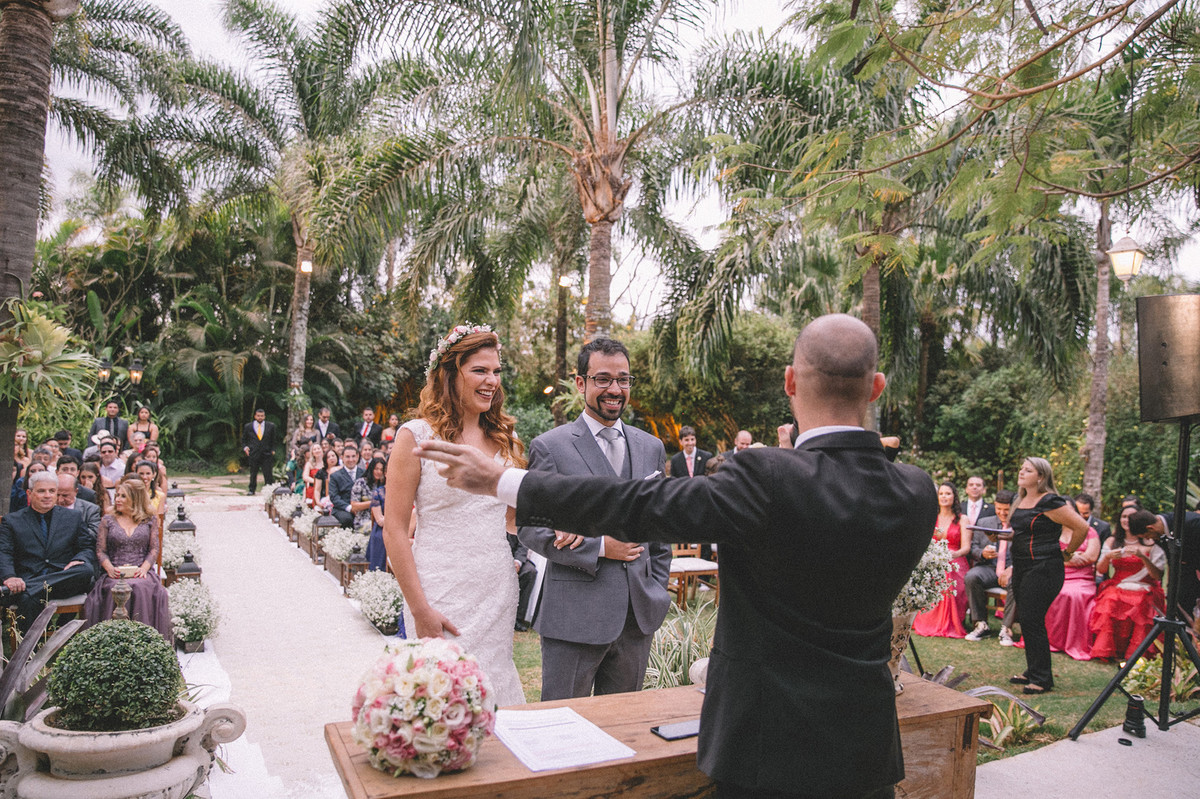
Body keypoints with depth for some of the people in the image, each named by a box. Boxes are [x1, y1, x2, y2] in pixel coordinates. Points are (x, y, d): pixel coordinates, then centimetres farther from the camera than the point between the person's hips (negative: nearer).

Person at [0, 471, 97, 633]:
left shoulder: (74, 517, 19)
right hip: (28, 577, -1)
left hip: (64, 578, 2)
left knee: (86, 570, -33)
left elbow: (88, 548, 15)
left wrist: (79, 560, -11)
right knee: (27, 599, -37)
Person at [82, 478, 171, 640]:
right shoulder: (108, 520, 17)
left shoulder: (150, 520, 15)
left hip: (141, 573, -1)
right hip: (115, 574, 1)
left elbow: (154, 549, 8)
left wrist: (143, 568, -11)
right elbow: (100, 551, 9)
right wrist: (110, 568, -11)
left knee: (141, 589, -36)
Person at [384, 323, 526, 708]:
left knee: (494, 691, 12)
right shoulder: (417, 435, -6)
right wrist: (419, 608, -12)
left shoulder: (505, 438, 9)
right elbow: (394, 530, -7)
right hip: (442, 593, -4)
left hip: (498, 590, 5)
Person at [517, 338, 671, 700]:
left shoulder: (651, 447, 11)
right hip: (575, 616, -4)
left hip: (639, 615, 5)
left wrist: (657, 593, 11)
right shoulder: (550, 446, -4)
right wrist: (599, 548, -15)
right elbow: (530, 527, -8)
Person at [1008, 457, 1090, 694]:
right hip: (1022, 568, 9)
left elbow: (1082, 527, -16)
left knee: (1032, 621, -7)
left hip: (1044, 568, -9)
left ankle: (1042, 679, 2)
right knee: (1026, 620, 13)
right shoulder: (1022, 501, 12)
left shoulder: (1050, 502, -15)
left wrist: (1067, 553, -5)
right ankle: (1033, 672, 25)